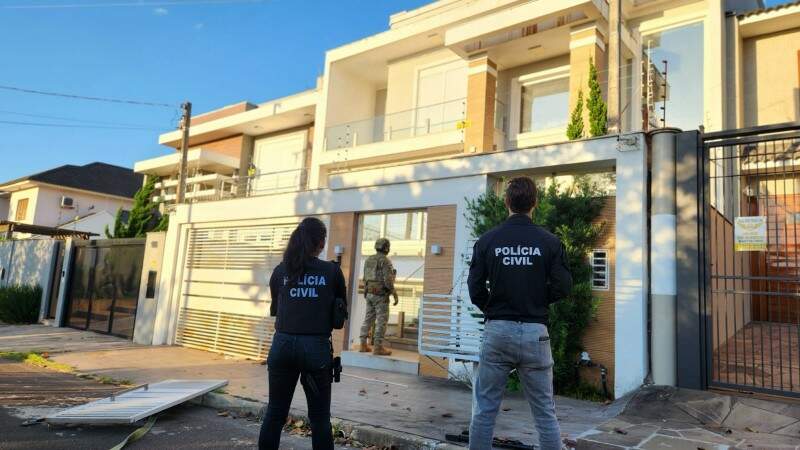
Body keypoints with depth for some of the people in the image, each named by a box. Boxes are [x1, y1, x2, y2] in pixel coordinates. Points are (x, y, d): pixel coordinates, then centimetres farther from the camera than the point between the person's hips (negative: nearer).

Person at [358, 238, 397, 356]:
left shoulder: (368, 260, 10)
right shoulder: (385, 261, -13)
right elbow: (388, 280, -20)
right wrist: (395, 294, -13)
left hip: (369, 293, 7)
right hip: (381, 295, -7)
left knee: (368, 319, 11)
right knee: (381, 321, -3)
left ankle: (363, 345, 12)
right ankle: (378, 347, -3)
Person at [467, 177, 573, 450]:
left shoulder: (487, 240, -3)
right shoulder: (549, 242, -3)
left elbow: (475, 288, -4)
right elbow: (563, 287, -3)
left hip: (497, 330, 0)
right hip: (535, 332, 0)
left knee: (484, 410, 9)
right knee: (545, 413, 11)